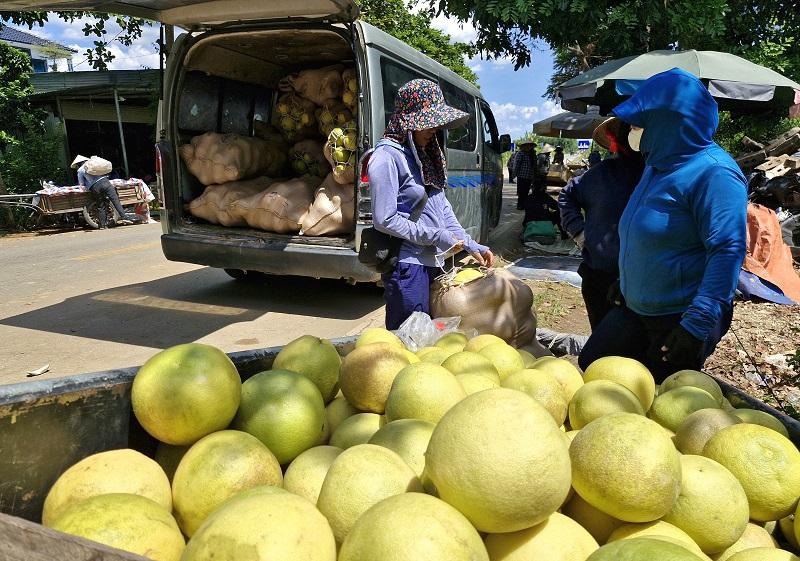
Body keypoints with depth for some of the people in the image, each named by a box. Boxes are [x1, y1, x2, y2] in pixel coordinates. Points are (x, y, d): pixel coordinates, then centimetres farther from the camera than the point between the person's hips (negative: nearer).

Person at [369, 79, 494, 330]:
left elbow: (442, 207, 15)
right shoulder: (387, 157, -14)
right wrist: (437, 237, -16)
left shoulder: (423, 154, 12)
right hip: (408, 265, -9)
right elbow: (385, 220, -19)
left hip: (434, 262, 9)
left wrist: (470, 245, 8)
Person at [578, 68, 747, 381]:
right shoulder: (657, 165, 9)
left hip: (682, 318, -9)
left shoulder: (713, 172, -20)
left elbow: (728, 249, -26)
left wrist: (699, 323, -30)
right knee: (588, 371, 11)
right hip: (635, 308, 9)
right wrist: (626, 282, 26)